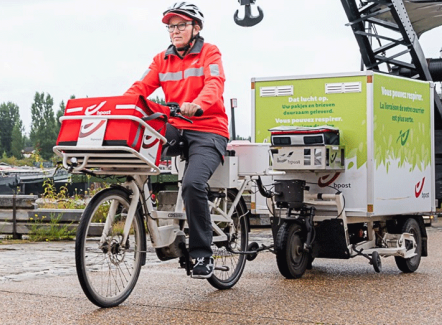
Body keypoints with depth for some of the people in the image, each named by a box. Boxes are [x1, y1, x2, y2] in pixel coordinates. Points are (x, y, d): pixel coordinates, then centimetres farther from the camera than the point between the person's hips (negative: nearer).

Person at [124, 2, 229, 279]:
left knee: (193, 183, -28)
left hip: (208, 130, -5)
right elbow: (141, 87, 2)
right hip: (175, 128, 5)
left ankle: (202, 254, -15)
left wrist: (196, 105, -41)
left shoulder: (210, 53, 0)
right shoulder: (162, 59, 14)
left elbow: (214, 85, -18)